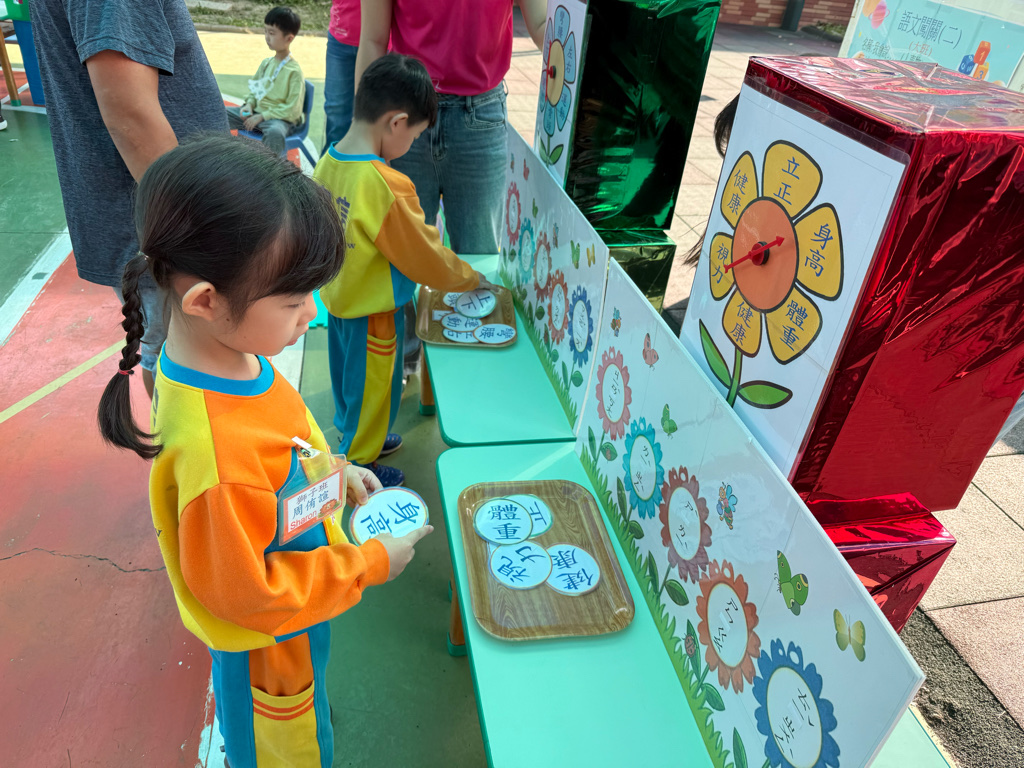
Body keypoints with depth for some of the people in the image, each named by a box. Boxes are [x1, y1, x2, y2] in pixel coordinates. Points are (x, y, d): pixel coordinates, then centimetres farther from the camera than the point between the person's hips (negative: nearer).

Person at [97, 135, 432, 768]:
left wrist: (335, 472, -2)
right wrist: (370, 564, -23)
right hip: (267, 641, -7)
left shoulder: (225, 348, -18)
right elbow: (246, 592, -30)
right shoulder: (219, 458, -45)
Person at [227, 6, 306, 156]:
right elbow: (254, 89, 22)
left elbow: (292, 109, -16)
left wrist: (262, 116, -18)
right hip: (256, 112, 8)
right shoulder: (266, 63, 9)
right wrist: (249, 104, -1)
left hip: (280, 118, -8)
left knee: (275, 132, -43)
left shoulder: (294, 71, -12)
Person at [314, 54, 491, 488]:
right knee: (371, 385, 14)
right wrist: (474, 280, -6)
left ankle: (356, 434, 51)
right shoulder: (386, 187, -32)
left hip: (337, 297, 8)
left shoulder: (329, 160, -6)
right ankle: (359, 463, 34)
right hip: (372, 311, -8)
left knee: (348, 374, 27)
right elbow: (428, 259, -22)